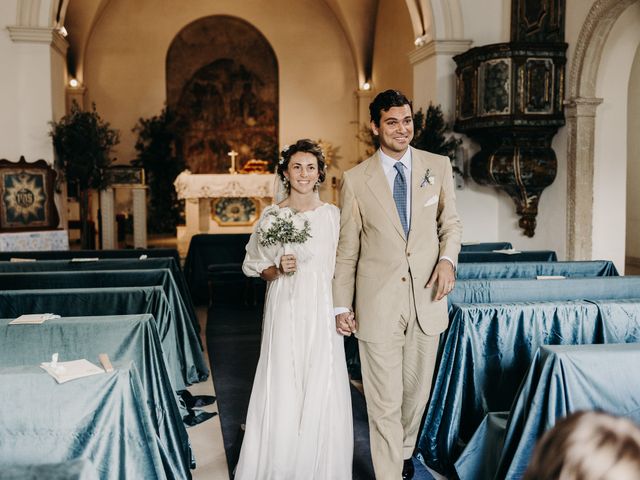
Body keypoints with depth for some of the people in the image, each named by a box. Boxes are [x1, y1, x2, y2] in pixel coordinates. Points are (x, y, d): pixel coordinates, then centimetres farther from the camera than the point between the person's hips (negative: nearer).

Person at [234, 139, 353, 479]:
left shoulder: (333, 215, 4)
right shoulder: (272, 215, 1)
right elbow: (253, 264, 6)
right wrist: (278, 269, -12)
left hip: (322, 314, 1)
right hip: (285, 312, -1)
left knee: (323, 393, 3)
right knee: (283, 390, 1)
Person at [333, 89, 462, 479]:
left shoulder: (439, 166, 4)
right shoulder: (356, 180, -1)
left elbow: (451, 223, 13)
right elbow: (347, 249, 2)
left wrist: (448, 258, -8)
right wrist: (342, 306, 3)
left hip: (427, 297, 3)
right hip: (378, 304, -2)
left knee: (417, 392, 17)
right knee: (384, 403, 2)